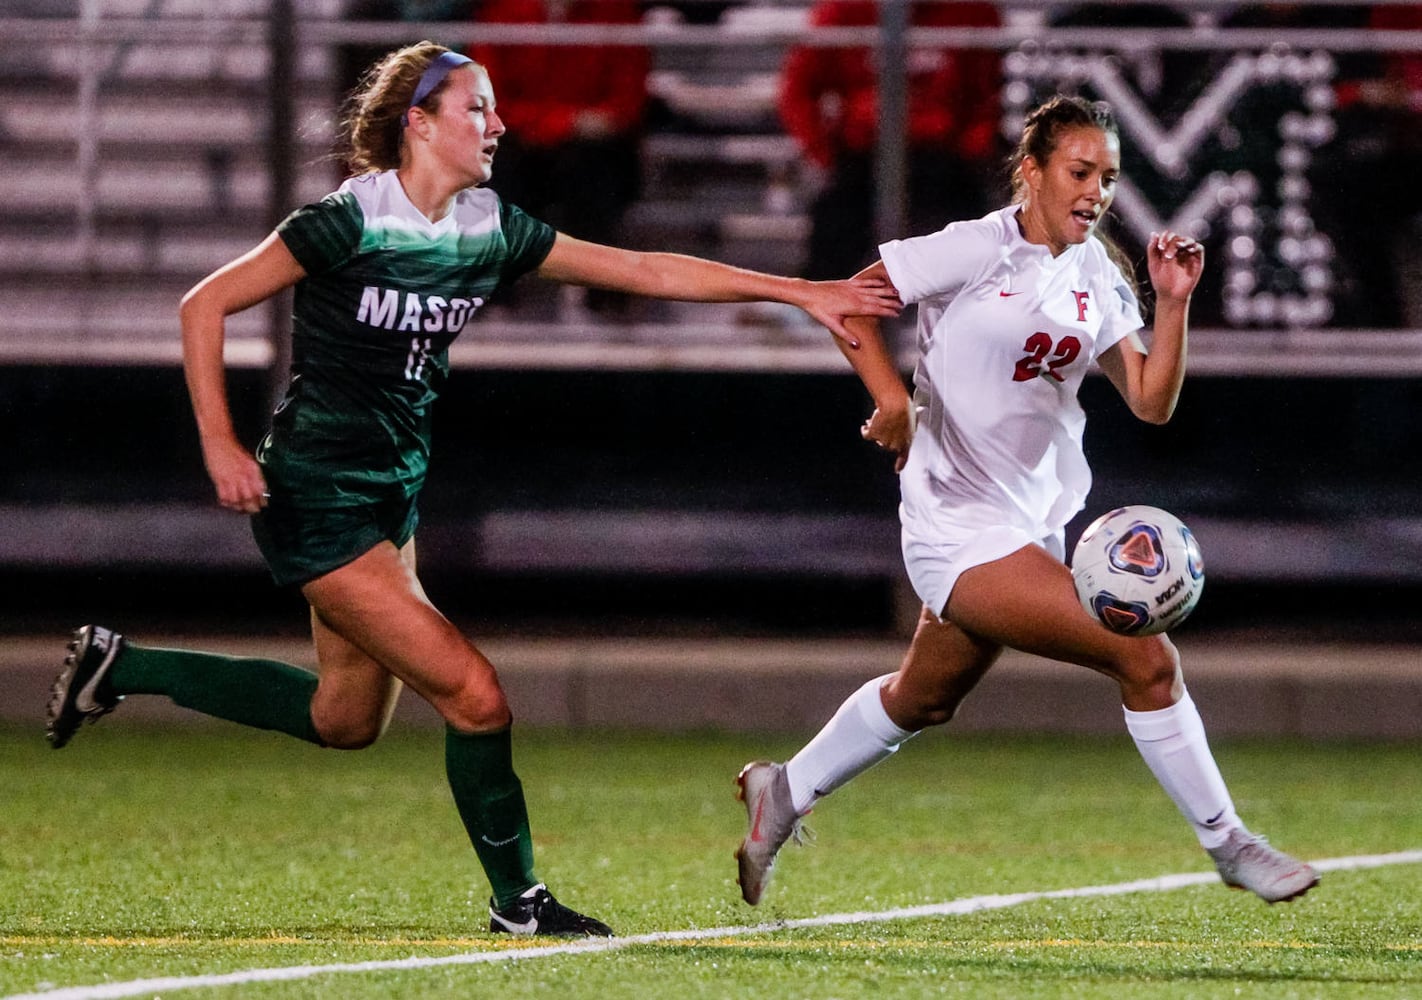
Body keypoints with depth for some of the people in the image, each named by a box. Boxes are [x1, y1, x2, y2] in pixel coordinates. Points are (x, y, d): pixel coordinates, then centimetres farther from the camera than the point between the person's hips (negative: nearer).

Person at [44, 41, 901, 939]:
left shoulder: (491, 230, 2)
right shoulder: (351, 222, -18)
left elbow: (648, 271, 3)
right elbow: (205, 305, -12)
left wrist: (801, 292, 0)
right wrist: (220, 445, -18)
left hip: (393, 493, 9)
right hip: (317, 496, -9)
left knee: (347, 720, 19)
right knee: (475, 696, -12)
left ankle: (120, 667, 31)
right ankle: (518, 904, 5)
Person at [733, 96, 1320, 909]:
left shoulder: (1097, 279, 7)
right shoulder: (981, 249, -12)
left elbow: (1151, 401, 5)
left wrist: (1174, 302, -7)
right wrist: (893, 396, -22)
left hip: (1030, 526, 9)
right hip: (962, 529, -8)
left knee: (924, 700, 25)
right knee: (1146, 658, -16)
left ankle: (784, 793, 45)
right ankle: (1226, 843, -3)